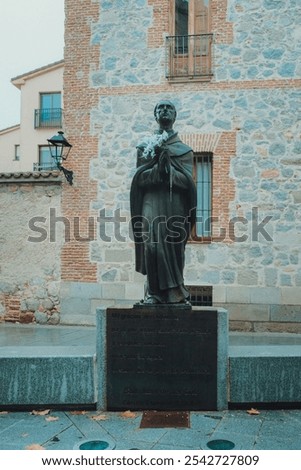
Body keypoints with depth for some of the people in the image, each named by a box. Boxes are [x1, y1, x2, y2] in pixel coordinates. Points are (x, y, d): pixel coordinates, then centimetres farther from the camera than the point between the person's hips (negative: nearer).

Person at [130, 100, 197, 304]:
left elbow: (187, 181, 2)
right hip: (152, 204, 0)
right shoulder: (145, 147, 16)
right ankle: (155, 292, -6)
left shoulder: (185, 150, 14)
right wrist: (157, 167, -11)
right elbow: (140, 178, 5)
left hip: (176, 205, 0)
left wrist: (169, 168, -12)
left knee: (173, 247, -2)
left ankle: (174, 292, 6)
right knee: (152, 245, -13)